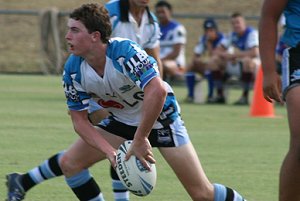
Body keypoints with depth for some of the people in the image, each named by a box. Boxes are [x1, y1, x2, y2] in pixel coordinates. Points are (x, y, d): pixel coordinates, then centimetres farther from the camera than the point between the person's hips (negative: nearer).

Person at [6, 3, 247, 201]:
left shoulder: (125, 51, -35)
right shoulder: (73, 70, -16)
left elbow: (157, 91, -47)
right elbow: (79, 120, -9)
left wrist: (140, 141, -40)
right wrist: (109, 151, -24)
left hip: (160, 118, -5)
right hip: (122, 121, 5)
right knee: (70, 162, -6)